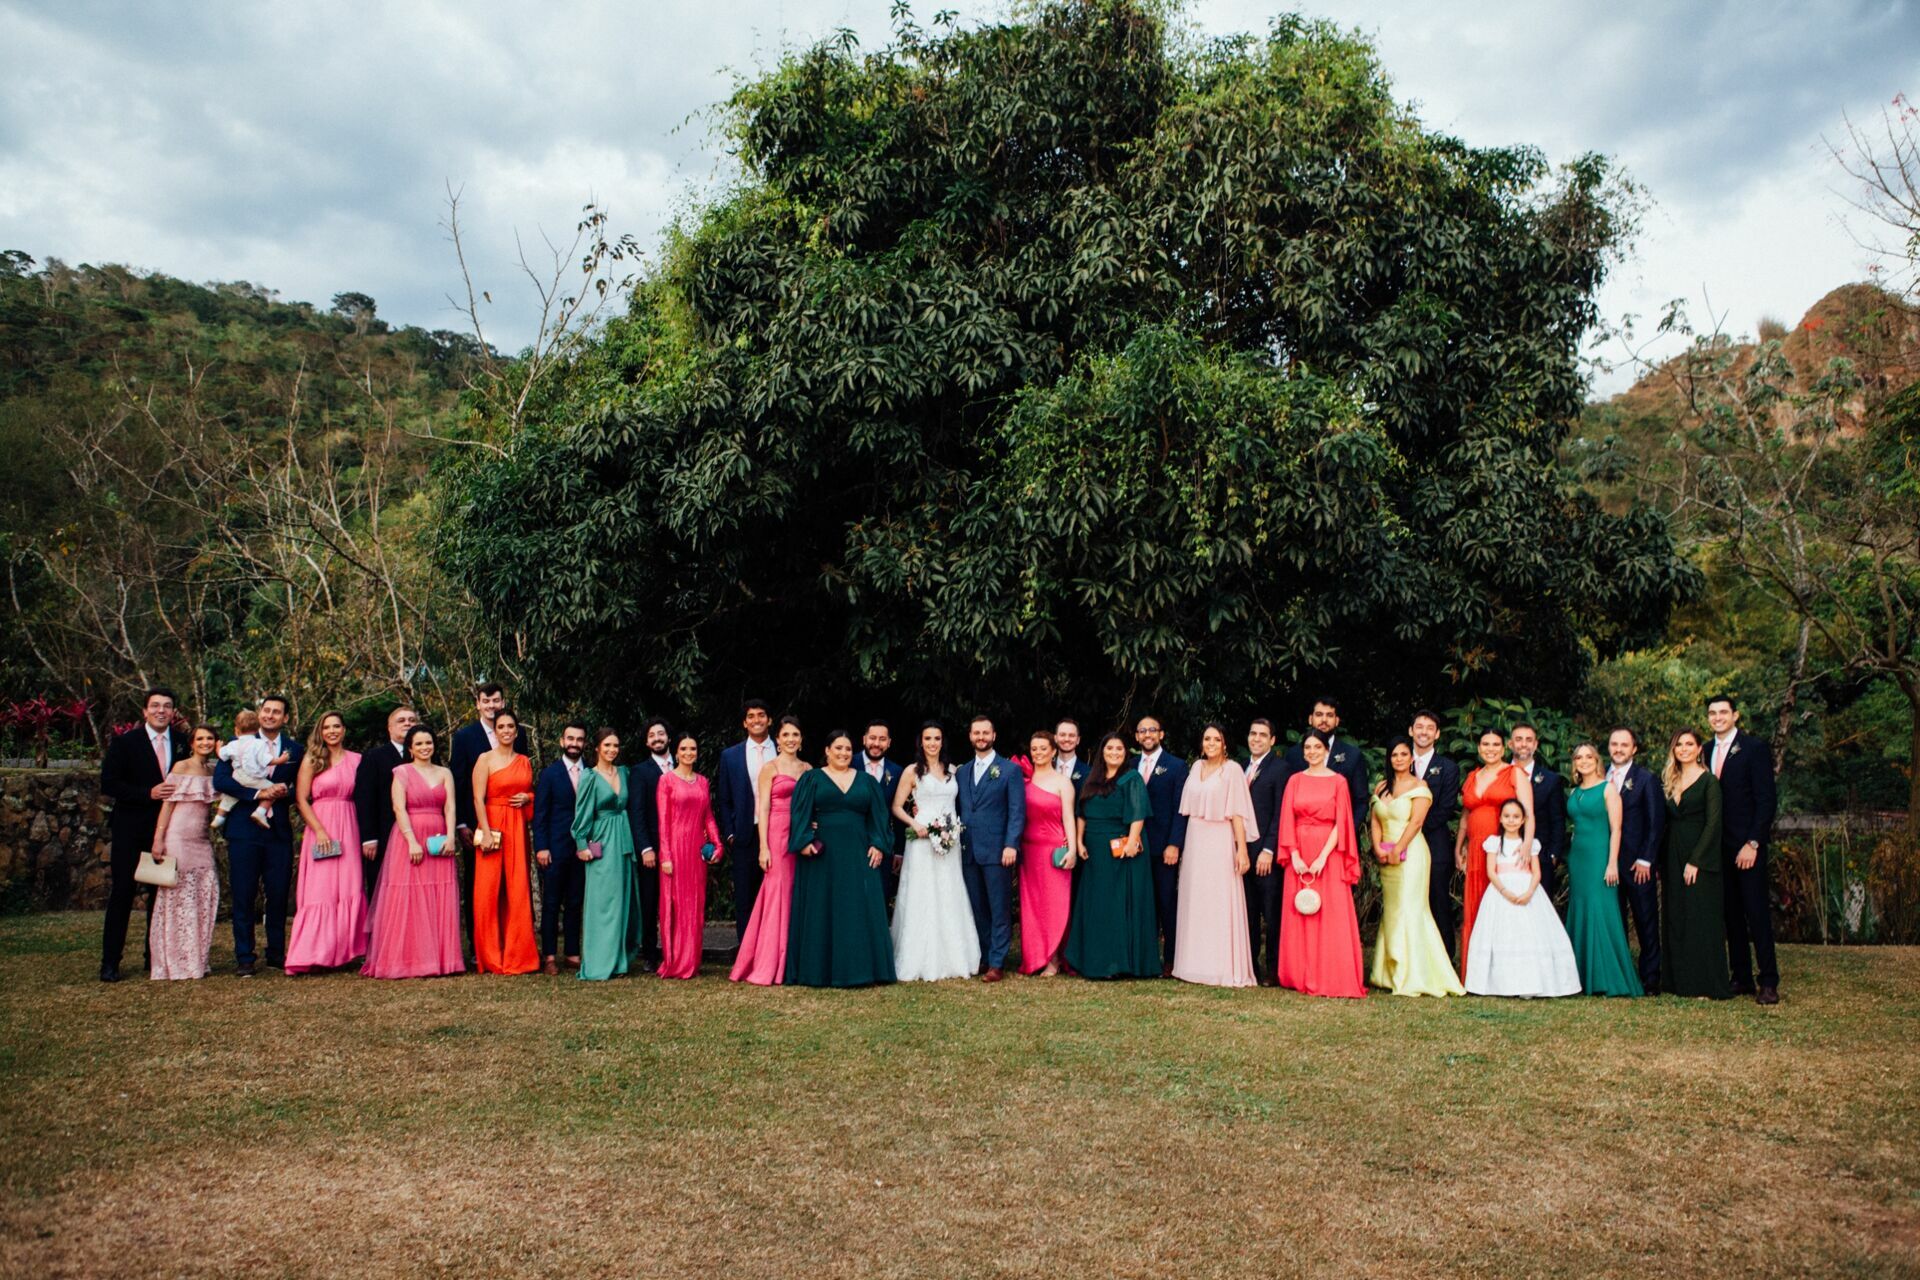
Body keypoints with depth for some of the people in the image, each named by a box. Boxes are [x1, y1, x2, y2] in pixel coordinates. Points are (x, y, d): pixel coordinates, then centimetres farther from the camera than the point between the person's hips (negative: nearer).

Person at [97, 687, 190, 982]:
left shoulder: (181, 742, 6)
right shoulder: (124, 742, -3)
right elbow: (108, 785, -8)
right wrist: (149, 793, -18)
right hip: (130, 828, -3)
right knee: (122, 892, -2)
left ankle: (154, 957, 17)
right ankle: (110, 962, 5)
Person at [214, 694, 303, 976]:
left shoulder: (294, 750, 9)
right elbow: (220, 780, -7)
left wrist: (285, 791, -12)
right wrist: (257, 793, -16)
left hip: (279, 830, 2)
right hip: (244, 829, -2)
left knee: (279, 895, 4)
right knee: (243, 896, 1)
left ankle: (277, 954, 16)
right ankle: (244, 958, 9)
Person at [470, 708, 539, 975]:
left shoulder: (525, 761, 13)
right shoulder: (485, 759, -1)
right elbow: (478, 798, -8)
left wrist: (527, 798, 1)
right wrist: (486, 833, -16)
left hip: (518, 828, 4)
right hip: (493, 826, -4)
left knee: (518, 890, 3)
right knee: (489, 890, -2)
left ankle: (517, 955, 11)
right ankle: (490, 957, 7)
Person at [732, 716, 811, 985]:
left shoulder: (808, 769, 14)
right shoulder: (770, 768, 0)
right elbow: (762, 809, -5)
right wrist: (763, 848, -12)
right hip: (778, 835, -5)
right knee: (777, 894, -5)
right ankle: (769, 966, 0)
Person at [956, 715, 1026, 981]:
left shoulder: (1010, 769, 0)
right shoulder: (963, 772, 15)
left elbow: (1017, 811, -5)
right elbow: (961, 810, 17)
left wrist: (1011, 845, -14)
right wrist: (957, 842, 6)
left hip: (997, 850, -5)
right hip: (969, 850, 5)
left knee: (999, 909, -1)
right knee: (978, 909, 9)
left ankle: (997, 964, 2)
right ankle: (983, 957, 17)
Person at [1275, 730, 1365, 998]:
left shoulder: (1338, 782, 1)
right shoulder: (1295, 781, 9)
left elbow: (1341, 822, -5)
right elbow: (1287, 820, 4)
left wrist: (1323, 856, -14)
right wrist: (1294, 855, -8)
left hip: (1328, 855, -3)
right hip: (1299, 854, 3)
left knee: (1332, 917, -3)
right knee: (1298, 916, 4)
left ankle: (1334, 979, 3)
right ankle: (1301, 977, 11)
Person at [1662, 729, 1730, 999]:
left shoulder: (1708, 781, -5)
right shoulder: (1668, 781, 13)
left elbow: (1712, 824, -11)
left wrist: (1695, 861, -17)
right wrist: (1662, 860, 5)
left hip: (1700, 856, -6)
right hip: (1672, 857, 6)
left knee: (1702, 919, -5)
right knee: (1675, 919, 7)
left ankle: (1707, 984, 1)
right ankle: (1681, 981, 14)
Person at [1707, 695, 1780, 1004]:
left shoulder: (1754, 748, -5)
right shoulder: (1707, 752, 12)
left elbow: (1767, 800, -9)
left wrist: (1753, 843, -15)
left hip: (1747, 845, -6)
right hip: (1719, 846, 6)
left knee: (1757, 912, -4)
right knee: (1732, 913, 8)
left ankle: (1768, 982, 1)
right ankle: (1742, 979, 14)